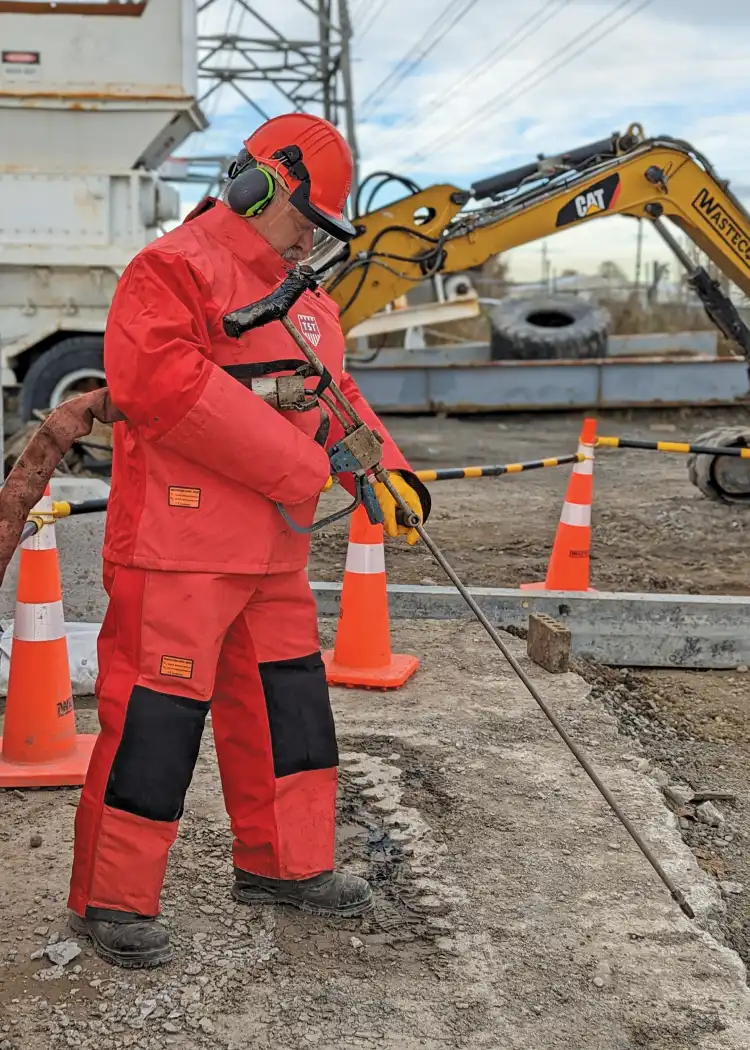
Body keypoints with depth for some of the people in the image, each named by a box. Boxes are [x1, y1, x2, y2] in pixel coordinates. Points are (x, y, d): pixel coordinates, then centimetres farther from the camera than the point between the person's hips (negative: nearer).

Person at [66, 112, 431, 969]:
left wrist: (385, 471, 4)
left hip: (271, 554, 9)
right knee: (155, 715, -4)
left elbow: (336, 397, 24)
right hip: (177, 551, -9)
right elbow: (158, 377, -25)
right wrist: (294, 466, -24)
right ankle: (112, 899, 10)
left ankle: (283, 864, 31)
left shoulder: (307, 301, 20)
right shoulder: (173, 271, -10)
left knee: (288, 703, 15)